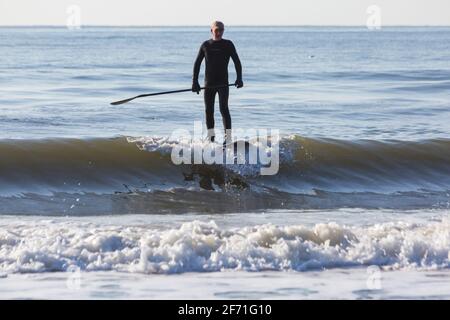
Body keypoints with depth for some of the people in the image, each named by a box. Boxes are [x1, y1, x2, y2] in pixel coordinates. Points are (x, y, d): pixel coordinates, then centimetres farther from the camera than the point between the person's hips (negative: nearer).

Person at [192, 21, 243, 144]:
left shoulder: (228, 44, 1)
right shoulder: (205, 45, 6)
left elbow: (237, 62, 2)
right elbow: (197, 64, 10)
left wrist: (239, 78, -11)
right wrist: (195, 82, 4)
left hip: (223, 83, -3)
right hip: (209, 84, 3)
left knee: (224, 108, -13)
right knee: (208, 110, 8)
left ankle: (228, 136, -17)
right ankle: (211, 135, 21)